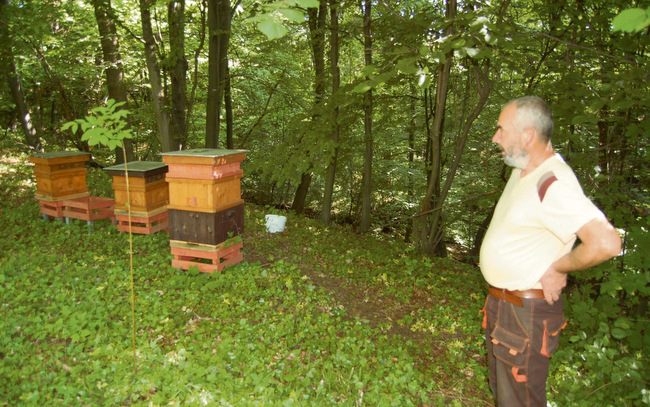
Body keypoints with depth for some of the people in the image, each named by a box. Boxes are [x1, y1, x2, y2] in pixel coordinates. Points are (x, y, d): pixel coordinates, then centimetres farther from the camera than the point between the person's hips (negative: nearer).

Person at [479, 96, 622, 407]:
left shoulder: (552, 184, -26)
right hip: (500, 301, 10)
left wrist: (556, 269, -21)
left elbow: (606, 242, -36)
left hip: (526, 311, -10)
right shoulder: (523, 170, 5)